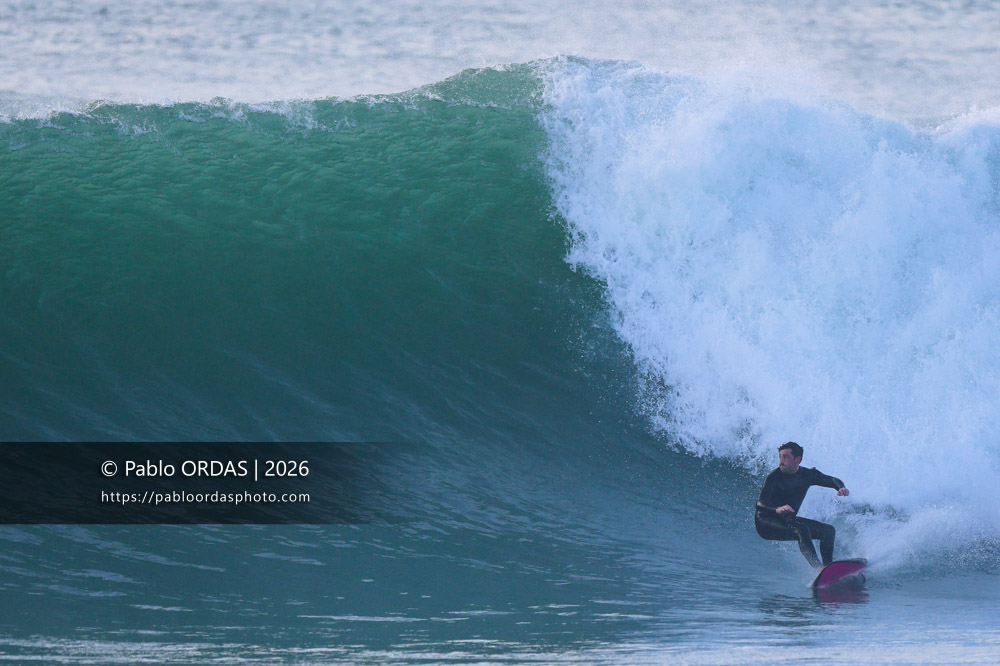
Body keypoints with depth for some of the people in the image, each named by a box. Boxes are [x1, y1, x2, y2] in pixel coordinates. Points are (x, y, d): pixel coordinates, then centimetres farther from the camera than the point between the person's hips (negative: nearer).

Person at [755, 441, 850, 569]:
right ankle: (818, 567, -41)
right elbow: (760, 503, -30)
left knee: (828, 530, 0)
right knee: (801, 529, -32)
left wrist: (840, 488, -19)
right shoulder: (774, 477, -19)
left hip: (787, 520, 7)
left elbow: (833, 481, 7)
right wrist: (777, 509, -52)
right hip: (766, 523, -7)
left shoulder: (807, 475, -2)